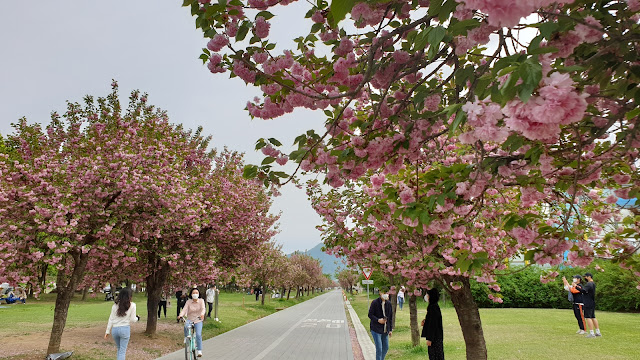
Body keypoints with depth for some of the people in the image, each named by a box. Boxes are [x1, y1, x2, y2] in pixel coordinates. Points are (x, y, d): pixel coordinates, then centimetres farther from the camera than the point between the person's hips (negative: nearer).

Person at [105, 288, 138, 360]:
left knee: (119, 349, 24)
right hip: (125, 329, -4)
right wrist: (137, 318, 17)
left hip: (114, 329, 4)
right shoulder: (132, 305, -8)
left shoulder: (115, 305, 2)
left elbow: (111, 319, 4)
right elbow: (133, 319, -4)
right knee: (122, 351, 5)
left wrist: (108, 331, 11)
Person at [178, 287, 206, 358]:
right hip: (189, 319, 1)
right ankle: (186, 337, -4)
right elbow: (184, 309, -11)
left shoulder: (201, 301, -3)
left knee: (198, 334, -16)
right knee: (186, 326, -33)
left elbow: (203, 308, -17)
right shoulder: (188, 302, 0)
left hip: (198, 320, -1)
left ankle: (199, 351, -2)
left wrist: (202, 314, -39)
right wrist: (180, 315, -32)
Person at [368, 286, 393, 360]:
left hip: (385, 330, 6)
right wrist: (378, 320, -24)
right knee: (379, 348, -6)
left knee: (386, 347, 13)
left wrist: (390, 329, 10)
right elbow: (370, 315, -9)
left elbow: (391, 317, 11)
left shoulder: (388, 303, 3)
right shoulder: (374, 303, -12)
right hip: (376, 329, -6)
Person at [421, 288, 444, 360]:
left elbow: (433, 324, -21)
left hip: (435, 337, -9)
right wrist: (425, 322, 3)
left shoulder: (433, 308, -19)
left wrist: (429, 339, -19)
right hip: (437, 336, 9)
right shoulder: (435, 306, 10)